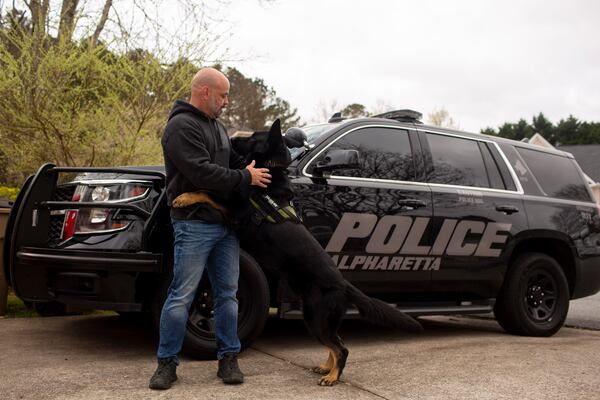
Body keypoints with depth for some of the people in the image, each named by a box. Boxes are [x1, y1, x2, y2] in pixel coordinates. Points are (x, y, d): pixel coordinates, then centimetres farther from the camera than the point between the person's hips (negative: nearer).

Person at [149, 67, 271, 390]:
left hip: (225, 224, 9)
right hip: (195, 226, -8)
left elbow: (234, 160, 26)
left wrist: (255, 170, 7)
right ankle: (167, 362, 7)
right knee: (181, 296, -4)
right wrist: (245, 178, -13)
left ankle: (228, 358, 17)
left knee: (227, 294, 9)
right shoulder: (181, 127, -11)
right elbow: (202, 172, -21)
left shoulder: (217, 126, 19)